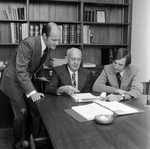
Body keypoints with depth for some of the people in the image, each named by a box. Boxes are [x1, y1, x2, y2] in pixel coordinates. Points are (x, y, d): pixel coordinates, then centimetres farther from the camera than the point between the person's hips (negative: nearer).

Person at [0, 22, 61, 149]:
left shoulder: (49, 46, -5)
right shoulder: (28, 44, -29)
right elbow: (20, 71, -30)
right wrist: (31, 92, -33)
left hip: (28, 79, 7)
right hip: (14, 80, -7)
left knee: (37, 112, 5)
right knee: (21, 115, -4)